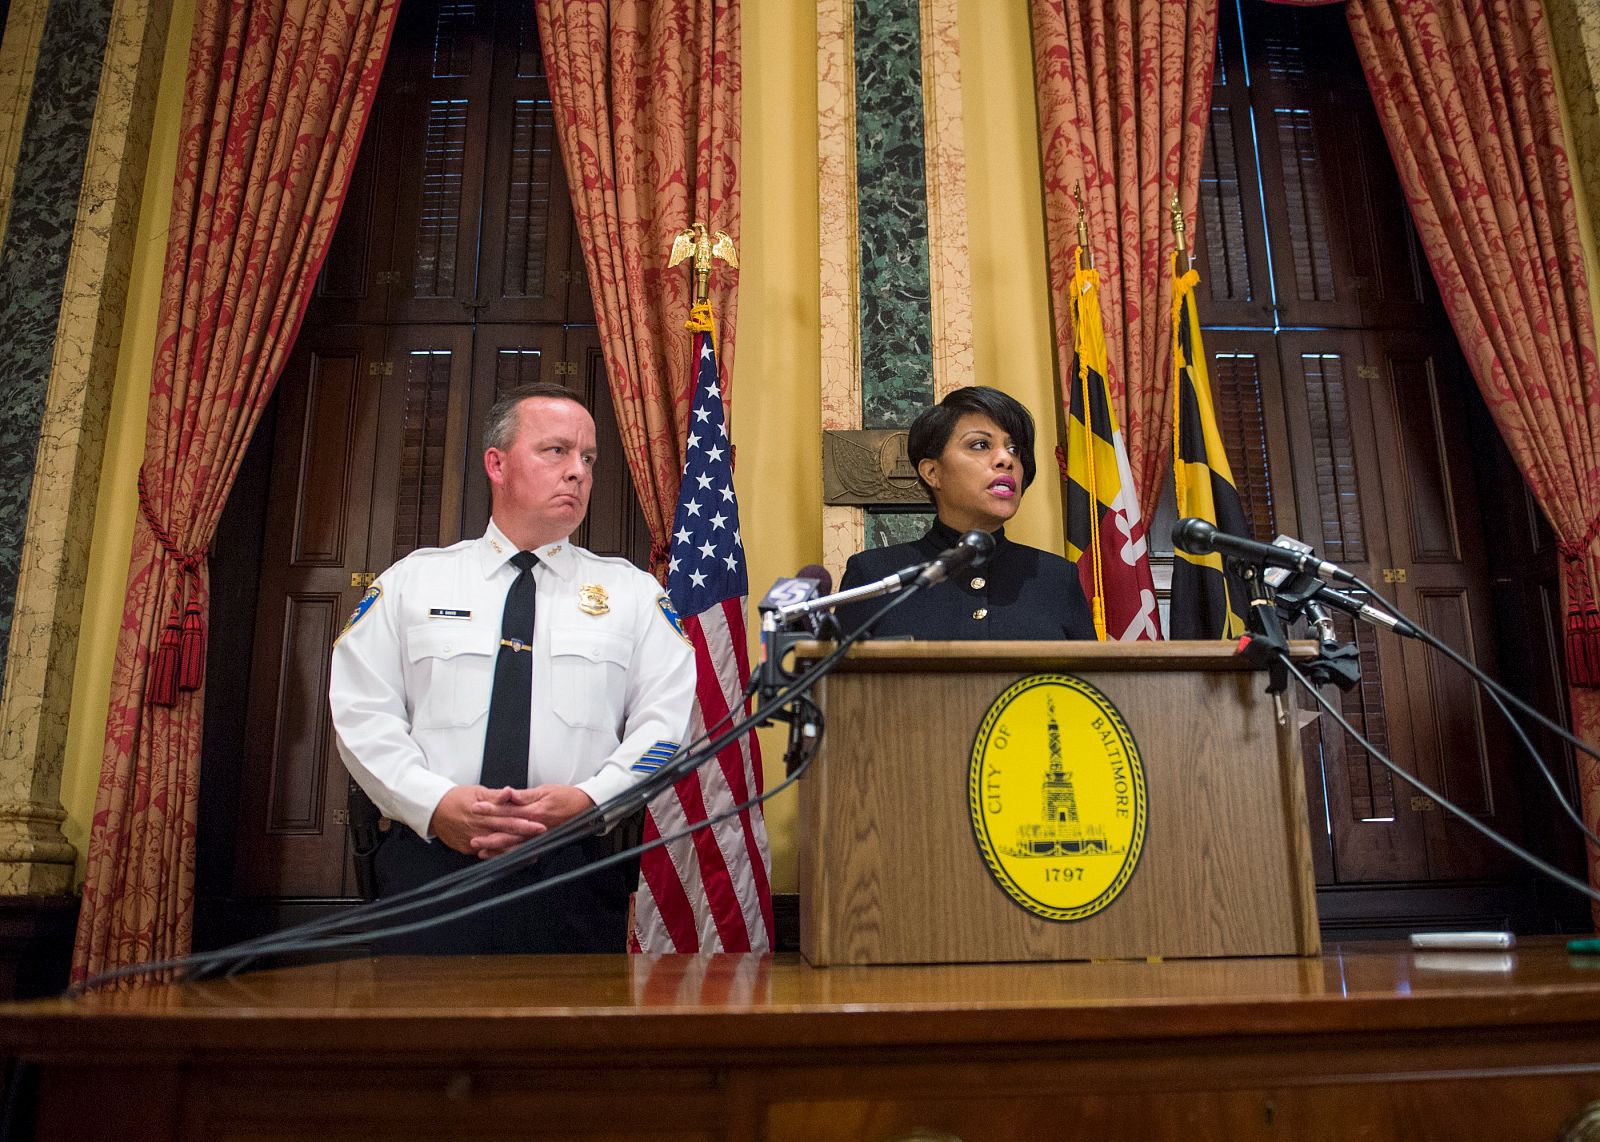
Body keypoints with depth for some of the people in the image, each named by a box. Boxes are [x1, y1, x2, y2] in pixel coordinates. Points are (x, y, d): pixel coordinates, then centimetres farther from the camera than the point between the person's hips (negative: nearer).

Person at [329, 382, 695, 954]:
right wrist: (434, 802, -11)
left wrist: (588, 799, -14)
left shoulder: (633, 592, 9)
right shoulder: (412, 580, 11)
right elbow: (361, 710, 5)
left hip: (576, 875, 0)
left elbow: (667, 721, 2)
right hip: (430, 861, 1)